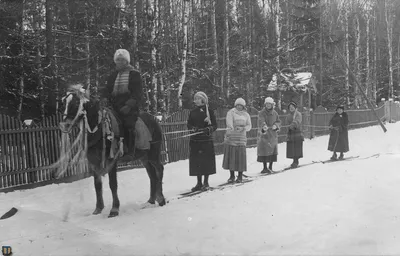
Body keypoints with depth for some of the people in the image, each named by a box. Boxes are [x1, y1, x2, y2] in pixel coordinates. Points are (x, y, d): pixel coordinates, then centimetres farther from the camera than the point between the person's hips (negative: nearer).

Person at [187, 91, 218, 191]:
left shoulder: (209, 111, 0)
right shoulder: (193, 112, 10)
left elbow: (215, 125, 0)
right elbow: (189, 124, 10)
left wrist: (208, 129, -18)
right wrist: (193, 128, -10)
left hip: (206, 139, -3)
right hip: (195, 140, 3)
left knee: (206, 160, 0)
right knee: (196, 161, 4)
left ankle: (206, 182, 14)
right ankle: (199, 183, 15)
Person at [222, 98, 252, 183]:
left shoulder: (246, 115, 13)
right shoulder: (231, 112, 1)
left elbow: (249, 126, 7)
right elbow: (229, 121, -16)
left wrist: (243, 128, -14)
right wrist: (232, 128, -37)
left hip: (241, 138, 2)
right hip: (231, 137, -2)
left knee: (241, 156, -2)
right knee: (230, 156, 0)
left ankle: (240, 176, 11)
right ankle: (232, 176, 13)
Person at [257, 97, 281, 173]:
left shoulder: (275, 113, 8)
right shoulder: (261, 113, -8)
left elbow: (278, 121, 12)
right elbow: (261, 121, -26)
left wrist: (276, 125, -11)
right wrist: (264, 126, -47)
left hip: (273, 135, 4)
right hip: (263, 134, -4)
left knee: (273, 150, 4)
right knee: (264, 151, -6)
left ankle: (270, 167, 17)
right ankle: (265, 167, 6)